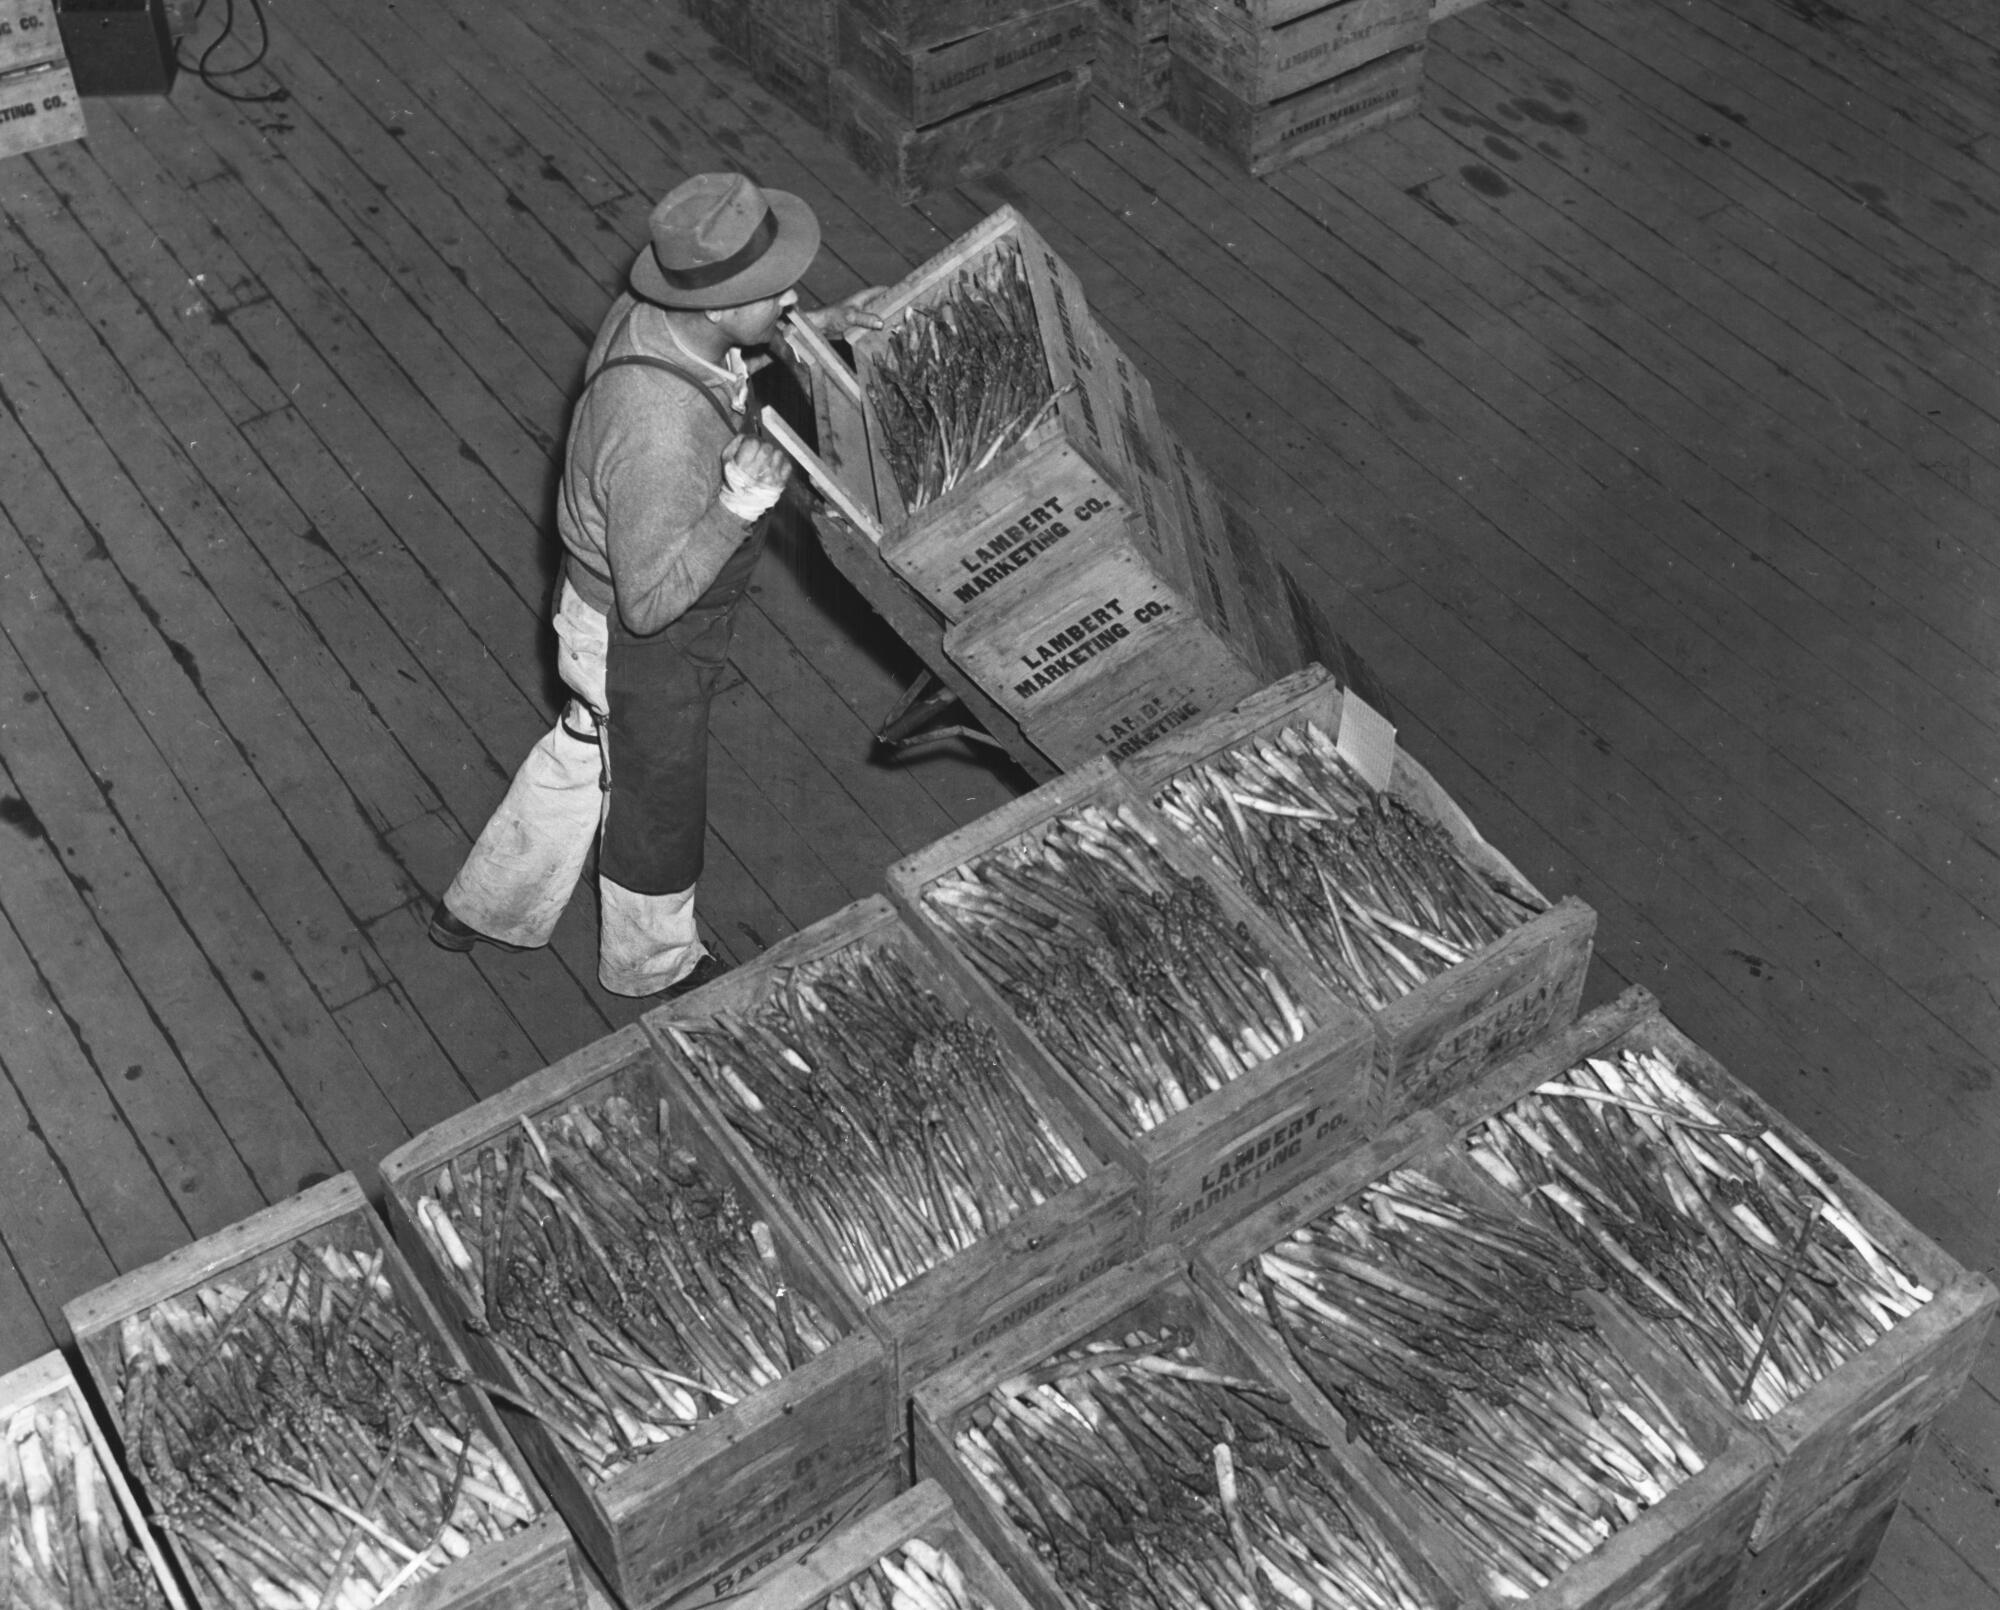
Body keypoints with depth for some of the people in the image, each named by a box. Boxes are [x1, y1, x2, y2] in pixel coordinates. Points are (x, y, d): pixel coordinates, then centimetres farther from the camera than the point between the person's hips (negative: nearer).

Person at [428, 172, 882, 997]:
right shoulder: (658, 437, -42)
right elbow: (651, 601, -34)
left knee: (585, 751, 31)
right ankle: (655, 966, 49)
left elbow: (727, 345, 11)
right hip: (641, 645, -8)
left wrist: (816, 328, -1)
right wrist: (740, 506, -42)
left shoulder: (649, 311, -15)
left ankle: (481, 910, 53)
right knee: (657, 802, 19)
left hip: (599, 596, 9)